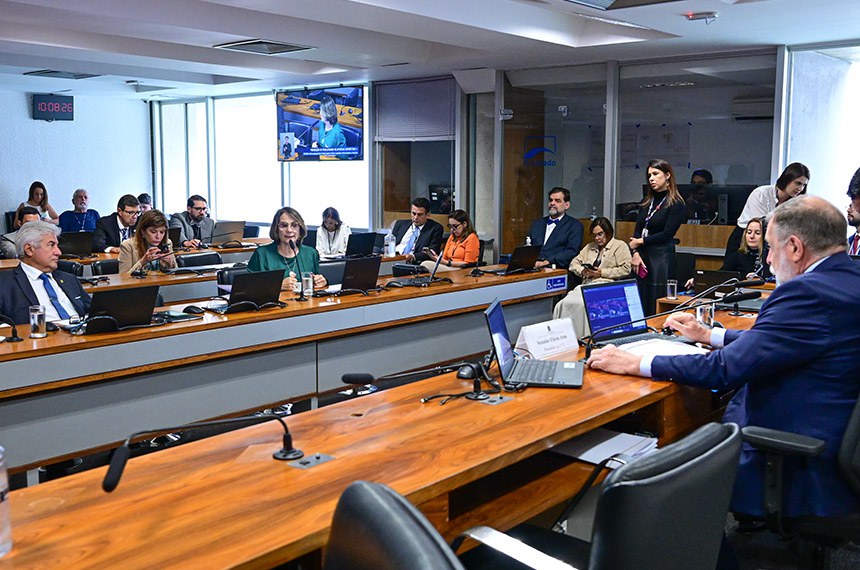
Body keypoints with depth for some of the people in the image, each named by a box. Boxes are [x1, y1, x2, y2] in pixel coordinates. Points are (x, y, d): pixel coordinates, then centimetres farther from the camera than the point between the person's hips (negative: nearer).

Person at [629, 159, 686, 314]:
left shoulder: (676, 204, -4)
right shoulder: (646, 202, 16)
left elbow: (667, 234, -10)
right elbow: (637, 230, 8)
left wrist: (641, 242, -5)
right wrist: (635, 253, -6)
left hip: (662, 256, -6)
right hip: (642, 255, 6)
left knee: (657, 307, -4)